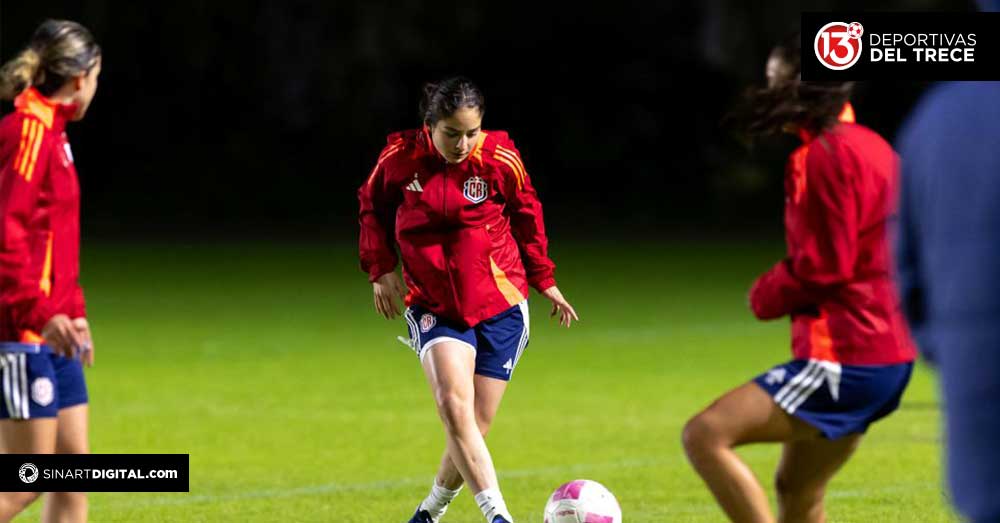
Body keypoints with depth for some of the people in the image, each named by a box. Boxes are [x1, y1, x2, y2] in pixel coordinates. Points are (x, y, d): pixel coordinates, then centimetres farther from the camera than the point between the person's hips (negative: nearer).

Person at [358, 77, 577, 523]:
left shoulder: (499, 158, -10)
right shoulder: (400, 157, -9)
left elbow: (527, 215, 7)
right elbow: (372, 207, 10)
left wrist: (544, 280, 11)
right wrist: (380, 268, 0)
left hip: (499, 307, 0)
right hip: (433, 307, 0)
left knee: (474, 427, 2)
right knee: (454, 406, -25)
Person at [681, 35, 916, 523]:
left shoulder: (826, 155, -14)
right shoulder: (871, 146, 17)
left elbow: (822, 267, -18)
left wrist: (766, 295, 0)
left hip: (845, 360, -10)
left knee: (705, 435, -15)